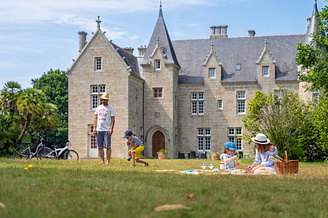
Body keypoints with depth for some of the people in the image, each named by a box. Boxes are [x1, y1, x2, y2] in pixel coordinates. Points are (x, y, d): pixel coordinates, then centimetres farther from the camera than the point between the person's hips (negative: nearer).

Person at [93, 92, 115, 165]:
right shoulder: (98, 107, 16)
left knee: (108, 146, -5)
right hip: (98, 130, 4)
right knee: (100, 146, 3)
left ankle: (108, 161, -3)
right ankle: (102, 161, 8)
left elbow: (113, 119, -2)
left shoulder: (110, 108, 3)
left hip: (107, 130, -4)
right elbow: (95, 118, 15)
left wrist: (111, 129, -12)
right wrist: (94, 128, 5)